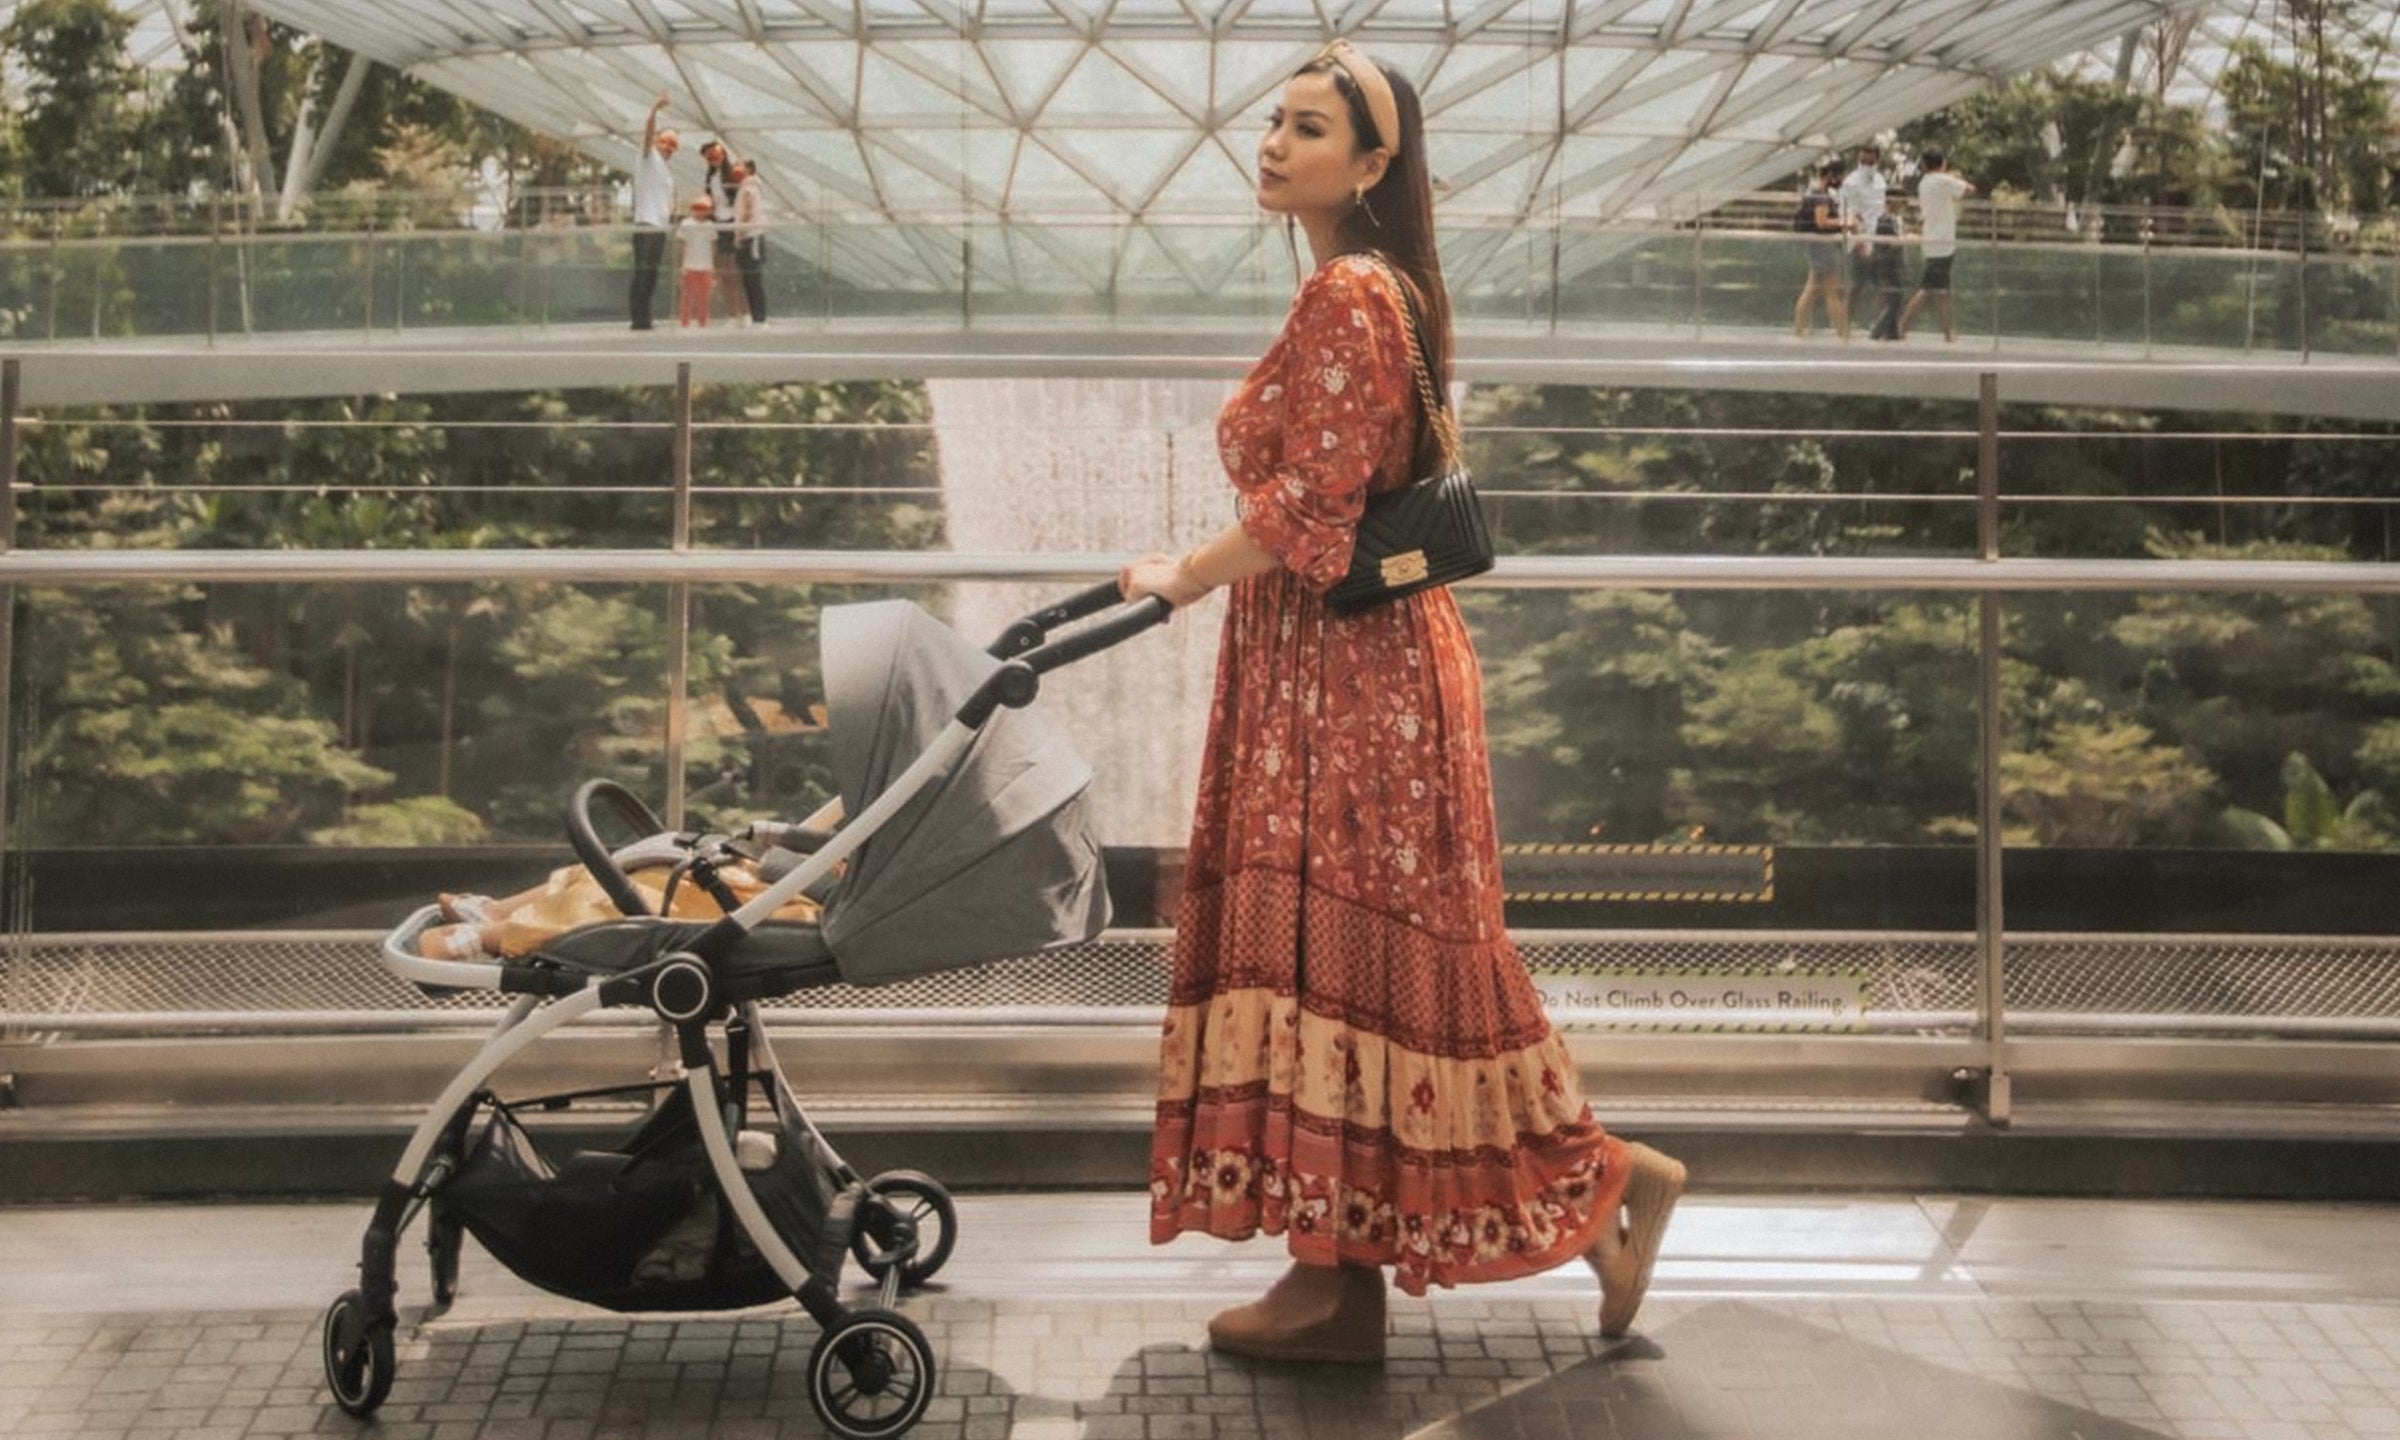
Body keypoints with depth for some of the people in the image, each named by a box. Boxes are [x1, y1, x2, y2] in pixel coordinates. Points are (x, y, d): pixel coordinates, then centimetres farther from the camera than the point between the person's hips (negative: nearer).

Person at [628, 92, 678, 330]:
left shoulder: (667, 172, 24)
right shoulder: (648, 158, 0)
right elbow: (647, 134, -18)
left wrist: (672, 213, 13)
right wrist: (654, 110, -31)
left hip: (660, 227, 9)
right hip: (646, 226, -9)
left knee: (651, 276, 10)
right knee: (642, 275, -10)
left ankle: (644, 320, 14)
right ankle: (639, 320, -11)